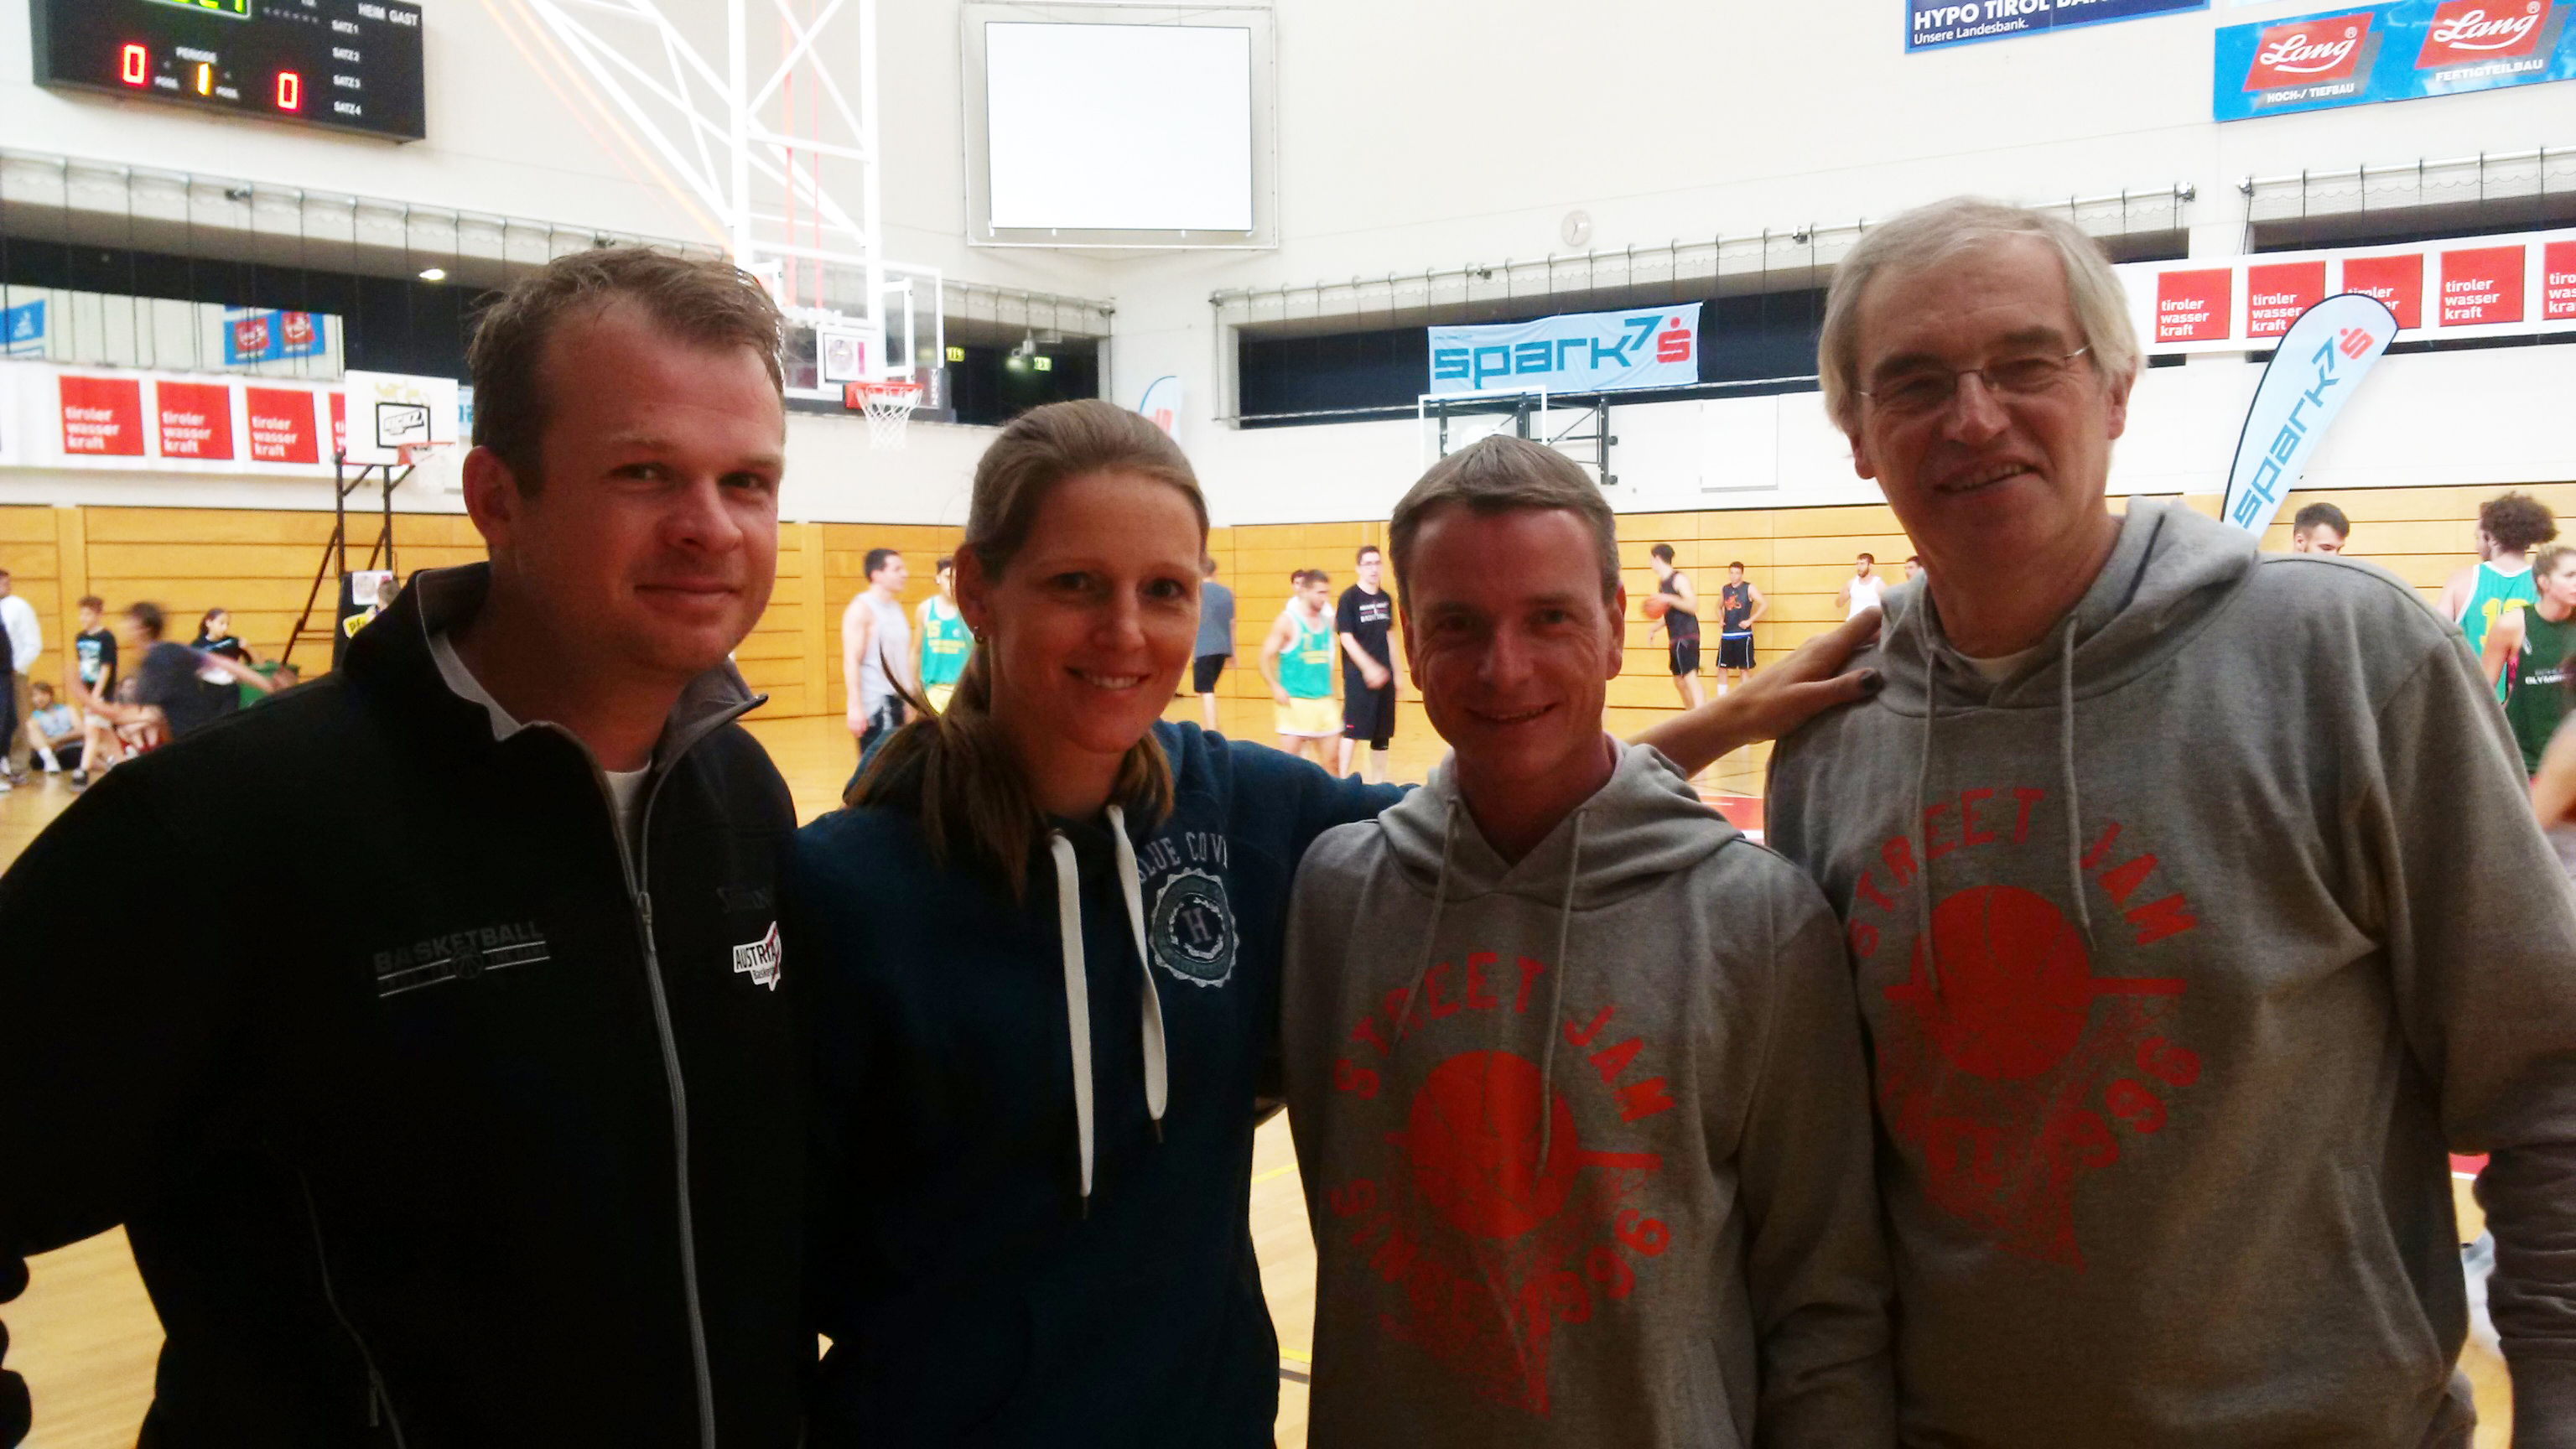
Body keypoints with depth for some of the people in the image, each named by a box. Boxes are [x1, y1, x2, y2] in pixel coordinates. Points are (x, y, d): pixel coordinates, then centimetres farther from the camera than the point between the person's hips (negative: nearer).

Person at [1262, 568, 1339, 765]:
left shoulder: (1327, 620, 10)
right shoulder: (1287, 621, -7)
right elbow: (1266, 657, -9)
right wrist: (1275, 687, -21)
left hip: (1324, 700, 6)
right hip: (1294, 702, -6)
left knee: (1330, 760, 8)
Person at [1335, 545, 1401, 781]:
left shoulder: (1386, 598, 9)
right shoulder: (1349, 597, -8)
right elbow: (1345, 637, -13)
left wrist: (1395, 673, 14)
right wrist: (1369, 668, -20)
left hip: (1384, 675, 6)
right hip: (1358, 674, -6)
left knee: (1382, 731, 10)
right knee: (1352, 729, -7)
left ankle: (1378, 780, 21)